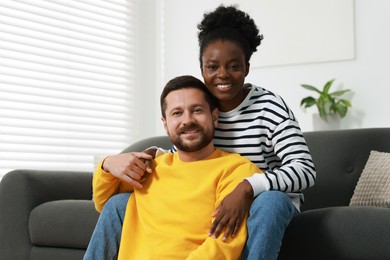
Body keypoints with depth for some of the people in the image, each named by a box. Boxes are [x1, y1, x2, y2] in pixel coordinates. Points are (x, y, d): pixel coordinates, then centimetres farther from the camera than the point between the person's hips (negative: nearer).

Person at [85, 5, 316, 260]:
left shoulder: (267, 106, -16)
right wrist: (142, 161, -12)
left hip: (259, 209, -4)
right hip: (210, 208, 5)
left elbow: (306, 170, -24)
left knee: (272, 200, -40)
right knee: (119, 205, -4)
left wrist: (248, 188, -38)